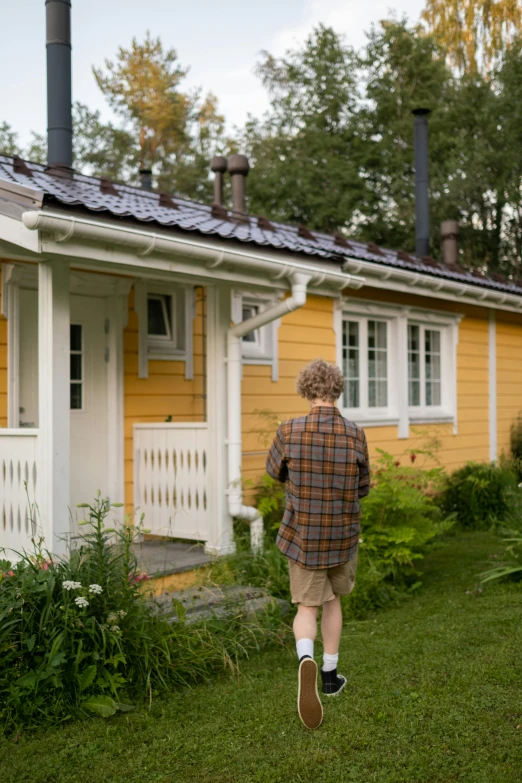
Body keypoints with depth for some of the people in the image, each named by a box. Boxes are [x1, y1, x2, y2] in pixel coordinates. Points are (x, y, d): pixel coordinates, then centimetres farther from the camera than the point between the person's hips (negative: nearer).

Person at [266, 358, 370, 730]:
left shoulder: (289, 431, -14)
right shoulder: (355, 434, -11)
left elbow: (276, 472, 7)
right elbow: (362, 488, 2)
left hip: (303, 537, -1)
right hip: (343, 536, 1)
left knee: (307, 608, 8)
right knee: (333, 599, 24)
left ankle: (306, 661, -23)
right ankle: (331, 676, 31)